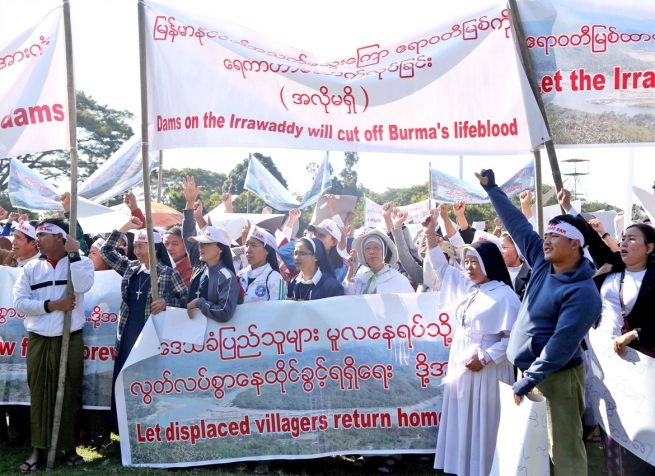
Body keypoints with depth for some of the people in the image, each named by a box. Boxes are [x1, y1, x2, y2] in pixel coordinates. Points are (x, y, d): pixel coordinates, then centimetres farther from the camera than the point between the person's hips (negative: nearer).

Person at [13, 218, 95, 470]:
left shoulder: (81, 262, 2)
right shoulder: (31, 268, 8)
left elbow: (82, 286, -19)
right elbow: (20, 302, -1)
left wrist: (74, 254, -14)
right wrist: (52, 305, -12)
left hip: (70, 339, -2)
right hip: (38, 340, 2)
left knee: (69, 394, 4)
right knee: (39, 394, 5)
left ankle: (69, 446, 15)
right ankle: (39, 448, 13)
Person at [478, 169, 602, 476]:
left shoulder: (582, 292, -19)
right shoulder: (542, 262, 3)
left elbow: (562, 344, -23)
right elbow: (517, 224, 10)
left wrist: (529, 380, -23)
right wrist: (492, 189, 13)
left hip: (556, 376, -8)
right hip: (528, 368, 8)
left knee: (563, 450, -2)